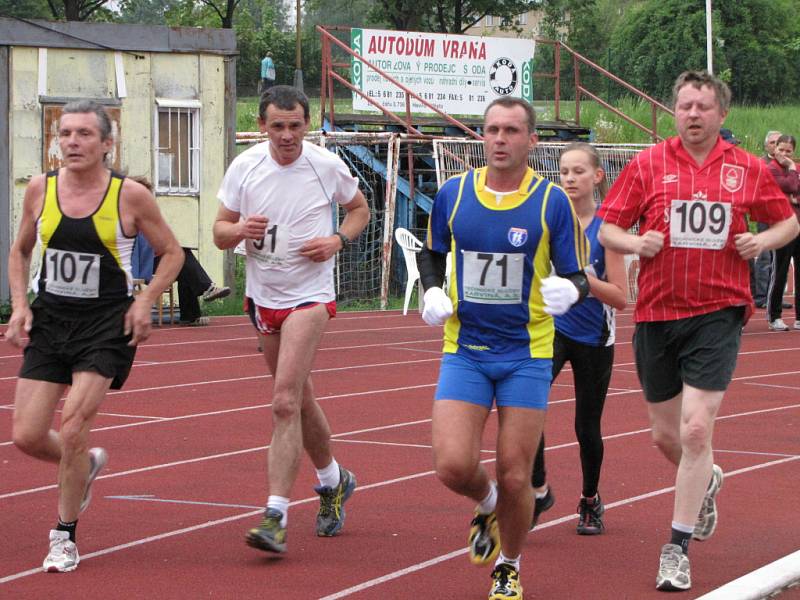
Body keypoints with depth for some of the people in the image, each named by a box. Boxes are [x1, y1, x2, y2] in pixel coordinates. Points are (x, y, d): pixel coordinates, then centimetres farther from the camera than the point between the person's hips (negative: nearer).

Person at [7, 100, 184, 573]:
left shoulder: (130, 196, -9)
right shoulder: (40, 189, 0)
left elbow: (172, 254, 3)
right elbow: (20, 252, 16)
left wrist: (145, 301, -11)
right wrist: (19, 304, 2)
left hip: (106, 325, -4)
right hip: (49, 321, 4)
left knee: (72, 430, -14)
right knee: (26, 436, -1)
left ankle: (65, 535, 5)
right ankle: (88, 464, 33)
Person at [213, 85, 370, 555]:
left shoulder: (328, 166, -8)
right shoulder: (245, 167, -3)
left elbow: (360, 208, 10)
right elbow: (220, 231, 2)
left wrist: (338, 239, -10)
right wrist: (239, 230, -22)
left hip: (309, 295, -4)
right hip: (264, 298, 5)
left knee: (285, 402, -18)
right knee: (299, 399, 18)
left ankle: (276, 516, -19)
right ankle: (334, 481, 41)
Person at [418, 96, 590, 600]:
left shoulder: (552, 201, -6)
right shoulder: (453, 194, 0)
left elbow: (578, 277, -2)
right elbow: (432, 254, 17)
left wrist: (569, 289, -25)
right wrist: (432, 293, -2)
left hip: (526, 354, -1)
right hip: (465, 351, 2)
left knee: (515, 477, -1)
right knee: (454, 466, -13)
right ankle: (486, 504, 25)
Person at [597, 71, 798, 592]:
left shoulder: (748, 170, 2)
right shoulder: (647, 165, 1)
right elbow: (606, 228, 4)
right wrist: (635, 242, -16)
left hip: (718, 313, -2)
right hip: (656, 313, 2)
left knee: (695, 430, -13)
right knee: (666, 435, 12)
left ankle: (678, 548, -3)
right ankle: (707, 481, 46)